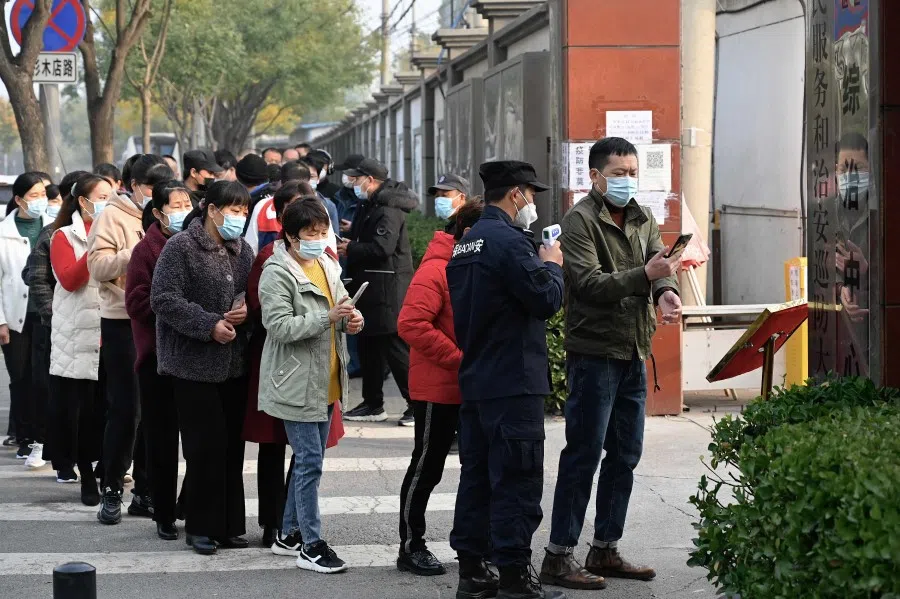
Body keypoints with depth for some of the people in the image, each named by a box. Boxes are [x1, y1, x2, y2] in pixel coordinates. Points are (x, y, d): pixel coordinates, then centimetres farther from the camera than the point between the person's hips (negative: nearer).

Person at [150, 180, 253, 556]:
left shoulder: (242, 251, 12)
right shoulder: (181, 248, -8)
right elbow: (164, 299, -14)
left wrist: (246, 308, -1)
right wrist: (209, 325, -19)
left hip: (234, 364, 6)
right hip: (194, 363, -6)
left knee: (232, 445, 7)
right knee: (206, 445, -6)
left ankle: (229, 525, 16)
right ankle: (201, 527, 6)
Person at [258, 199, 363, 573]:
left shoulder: (327, 265, 9)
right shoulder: (277, 274, -14)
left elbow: (341, 304, 23)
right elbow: (279, 326, -22)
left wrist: (352, 319, -1)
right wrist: (328, 318, -28)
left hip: (326, 383, 8)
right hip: (297, 383, -8)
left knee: (308, 459, 16)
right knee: (310, 461, -7)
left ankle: (291, 531, 28)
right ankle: (311, 546, -2)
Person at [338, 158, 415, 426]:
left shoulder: (388, 210, -16)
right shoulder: (370, 206, 16)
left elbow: (382, 248, -25)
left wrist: (351, 249, -13)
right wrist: (350, 245, 1)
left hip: (388, 289, -11)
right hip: (370, 287, 11)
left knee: (395, 348, -8)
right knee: (368, 346, 15)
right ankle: (372, 405, 23)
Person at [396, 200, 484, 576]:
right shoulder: (437, 270, -16)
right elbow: (411, 324, -25)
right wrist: (459, 359, -22)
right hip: (438, 387, -8)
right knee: (427, 467, 2)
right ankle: (411, 546, 11)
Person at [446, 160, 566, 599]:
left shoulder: (466, 244, 14)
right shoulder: (509, 241, -16)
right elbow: (547, 299, -19)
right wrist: (552, 264, -2)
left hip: (474, 380, 10)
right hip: (514, 382, -9)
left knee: (477, 475, 13)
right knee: (517, 481, -5)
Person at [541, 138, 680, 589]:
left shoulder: (642, 219, 14)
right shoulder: (580, 221, -9)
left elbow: (659, 264, 3)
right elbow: (590, 283, -20)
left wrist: (666, 292, -20)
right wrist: (645, 274, -29)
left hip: (634, 353, 8)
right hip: (594, 352, -8)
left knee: (625, 455, 12)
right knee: (583, 454, -7)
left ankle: (605, 549, 21)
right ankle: (559, 556, -3)